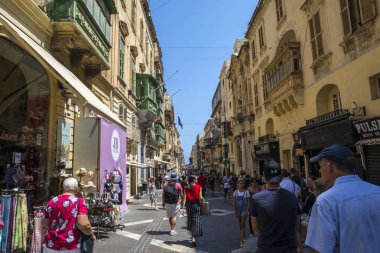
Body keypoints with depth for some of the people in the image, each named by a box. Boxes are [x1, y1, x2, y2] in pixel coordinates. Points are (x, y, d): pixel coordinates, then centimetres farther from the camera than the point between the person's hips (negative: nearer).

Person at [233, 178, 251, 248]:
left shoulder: (246, 192, -9)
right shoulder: (235, 192, -1)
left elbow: (249, 203, -6)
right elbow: (234, 202, 2)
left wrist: (246, 211, -12)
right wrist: (235, 211, -2)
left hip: (244, 210, -3)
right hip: (238, 210, 3)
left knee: (242, 226, -6)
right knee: (240, 225, 16)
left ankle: (241, 241, -6)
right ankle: (243, 237, 35)